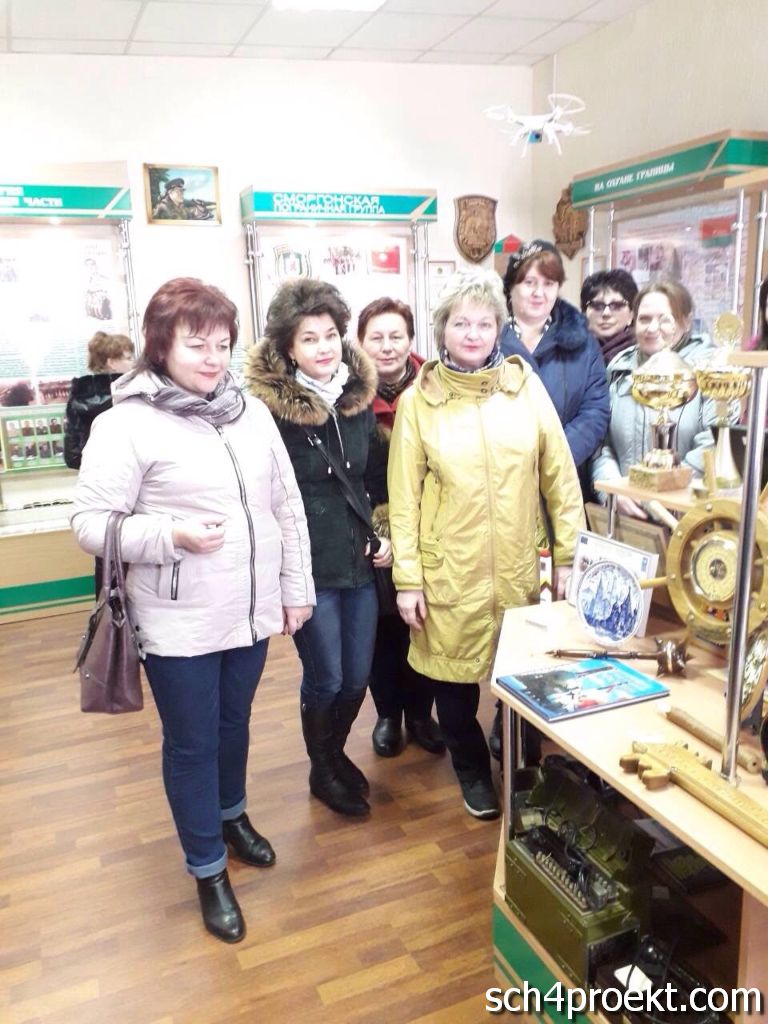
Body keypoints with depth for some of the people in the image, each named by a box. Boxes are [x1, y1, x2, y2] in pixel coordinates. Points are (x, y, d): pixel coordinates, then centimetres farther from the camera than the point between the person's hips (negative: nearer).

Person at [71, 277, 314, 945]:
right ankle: (209, 870, 32)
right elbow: (91, 524, -12)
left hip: (252, 610, 5)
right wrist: (172, 534, -26)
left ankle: (231, 816, 51)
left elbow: (288, 506, 7)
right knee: (192, 743, 11)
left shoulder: (251, 412, 1)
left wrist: (297, 587, 7)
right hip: (180, 624, -4)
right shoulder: (126, 425, -13)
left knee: (235, 722, 24)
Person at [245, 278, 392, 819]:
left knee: (358, 677, 15)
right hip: (308, 568, -5)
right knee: (325, 679, 7)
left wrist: (382, 537, 6)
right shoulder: (268, 407, -14)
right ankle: (322, 771, 34)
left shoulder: (359, 395, 5)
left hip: (359, 561, 6)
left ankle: (335, 751, 43)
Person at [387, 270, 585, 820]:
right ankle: (473, 769, 39)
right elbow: (404, 498, -3)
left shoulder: (526, 386, 0)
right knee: (454, 678, 11)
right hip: (449, 573, -1)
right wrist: (407, 579, -5)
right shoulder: (418, 401, -3)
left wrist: (569, 555, 2)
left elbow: (560, 476, 3)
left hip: (519, 568, 1)